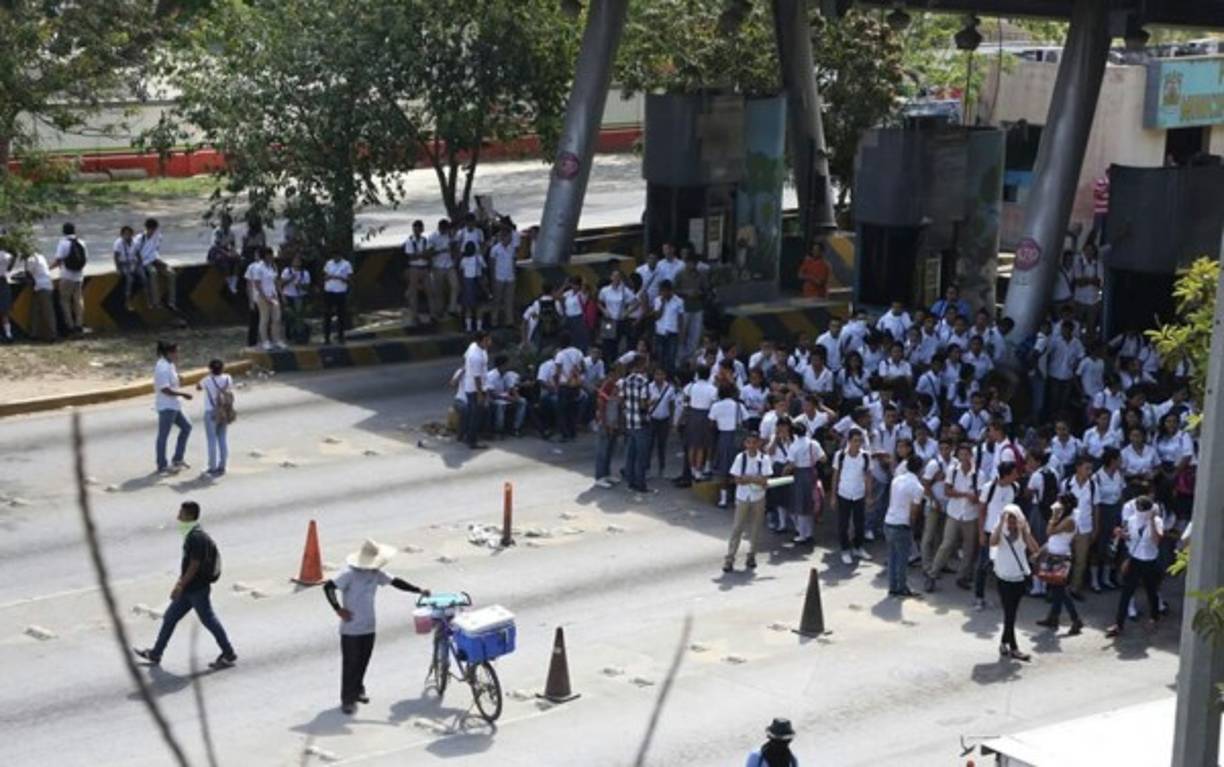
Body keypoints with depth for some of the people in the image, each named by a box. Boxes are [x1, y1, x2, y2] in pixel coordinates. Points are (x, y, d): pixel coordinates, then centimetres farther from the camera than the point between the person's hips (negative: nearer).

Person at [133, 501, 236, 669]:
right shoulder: (191, 535, 9)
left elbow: (194, 565, -23)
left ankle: (229, 655, 11)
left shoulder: (197, 538, -22)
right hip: (189, 589, 10)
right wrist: (180, 582, 21)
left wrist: (180, 586, -20)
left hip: (197, 590, -10)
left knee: (209, 620, 0)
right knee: (170, 618, 13)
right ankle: (155, 655, 20)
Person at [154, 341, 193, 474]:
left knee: (186, 427, 15)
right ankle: (162, 466, 8)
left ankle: (178, 459, 21)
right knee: (163, 435, -1)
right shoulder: (162, 368, -21)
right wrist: (183, 394, -19)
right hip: (166, 407, -10)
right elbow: (165, 389, -25)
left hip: (173, 405, 10)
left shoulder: (169, 365, 10)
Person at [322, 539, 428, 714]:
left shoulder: (376, 574, 1)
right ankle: (348, 700, 5)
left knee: (363, 661, 16)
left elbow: (395, 582, 7)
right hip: (351, 629, -7)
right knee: (350, 663, -2)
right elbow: (328, 587, -23)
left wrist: (418, 590, 0)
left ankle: (357, 690, 35)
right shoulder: (350, 575, -20)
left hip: (368, 627, 7)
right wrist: (338, 609, -20)